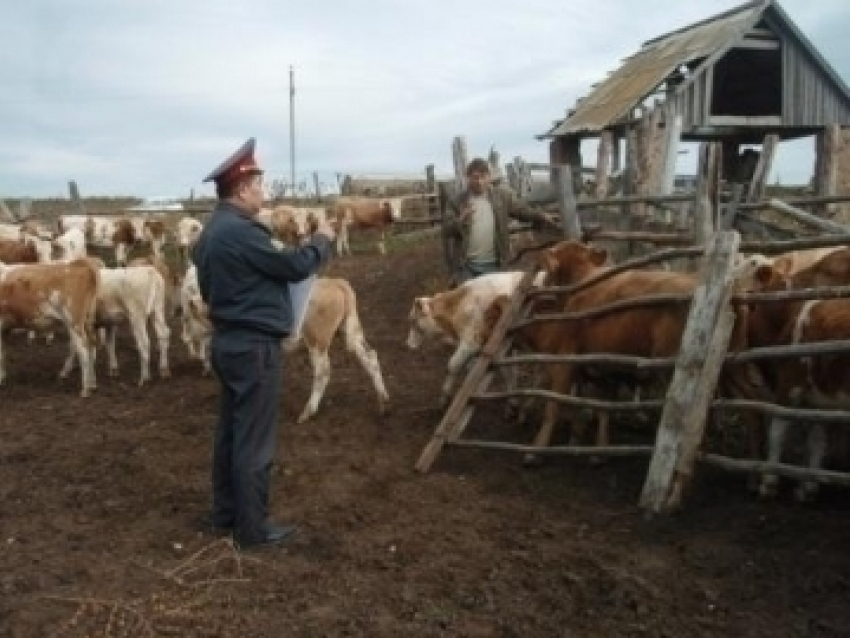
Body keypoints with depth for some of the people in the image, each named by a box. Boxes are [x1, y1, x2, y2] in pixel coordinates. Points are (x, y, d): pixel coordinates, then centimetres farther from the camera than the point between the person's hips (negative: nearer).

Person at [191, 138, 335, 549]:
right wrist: (321, 241, 3)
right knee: (254, 441, -1)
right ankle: (252, 528, 9)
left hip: (228, 340, 10)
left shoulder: (212, 231, 11)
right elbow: (295, 266, -16)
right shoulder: (240, 231, -21)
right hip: (254, 346, -10)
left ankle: (226, 514, 28)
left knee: (230, 432, 17)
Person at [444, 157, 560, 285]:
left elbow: (523, 210, 0)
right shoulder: (458, 202, 1)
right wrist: (461, 221, -23)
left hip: (494, 264, 1)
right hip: (467, 265, -1)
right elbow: (448, 229, -3)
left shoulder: (502, 196, 3)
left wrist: (542, 217, -16)